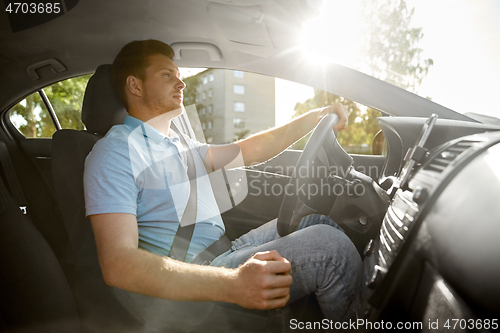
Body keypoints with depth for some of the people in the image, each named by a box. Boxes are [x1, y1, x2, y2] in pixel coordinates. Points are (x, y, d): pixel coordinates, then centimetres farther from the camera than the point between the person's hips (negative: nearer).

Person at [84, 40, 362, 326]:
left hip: (224, 252, 10)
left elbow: (244, 151, 17)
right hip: (193, 287, -9)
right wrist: (232, 285, -37)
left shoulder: (180, 144, 17)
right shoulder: (115, 153, -14)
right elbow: (118, 265, -26)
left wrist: (313, 119, 9)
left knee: (320, 220, 10)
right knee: (330, 245, -21)